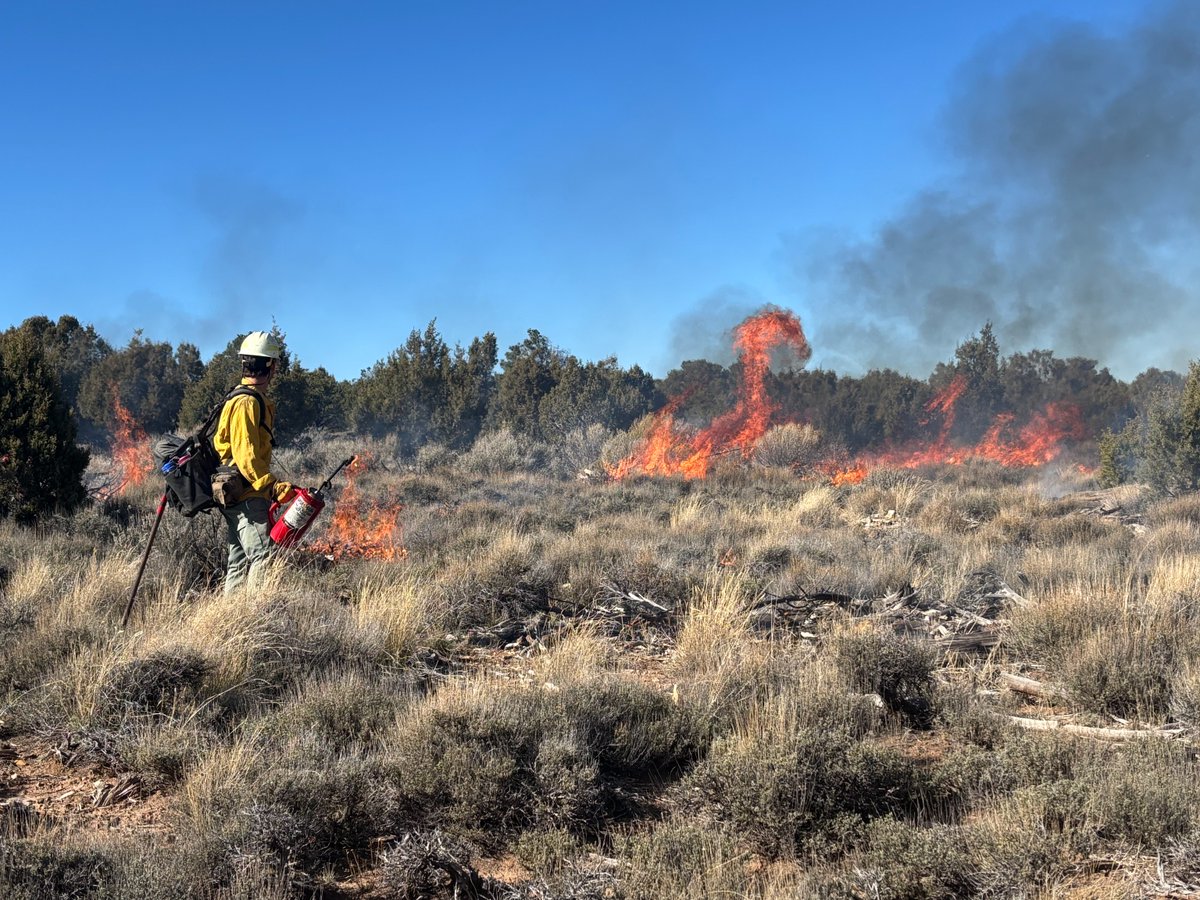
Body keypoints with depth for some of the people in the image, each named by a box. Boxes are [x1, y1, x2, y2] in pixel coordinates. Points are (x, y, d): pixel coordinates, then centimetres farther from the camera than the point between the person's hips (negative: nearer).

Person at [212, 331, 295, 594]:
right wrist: (273, 486, -27)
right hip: (247, 495, -11)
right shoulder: (247, 402, -14)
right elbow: (246, 456, -22)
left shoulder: (254, 399, 19)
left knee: (240, 560, 12)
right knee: (262, 557, -16)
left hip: (237, 496, 11)